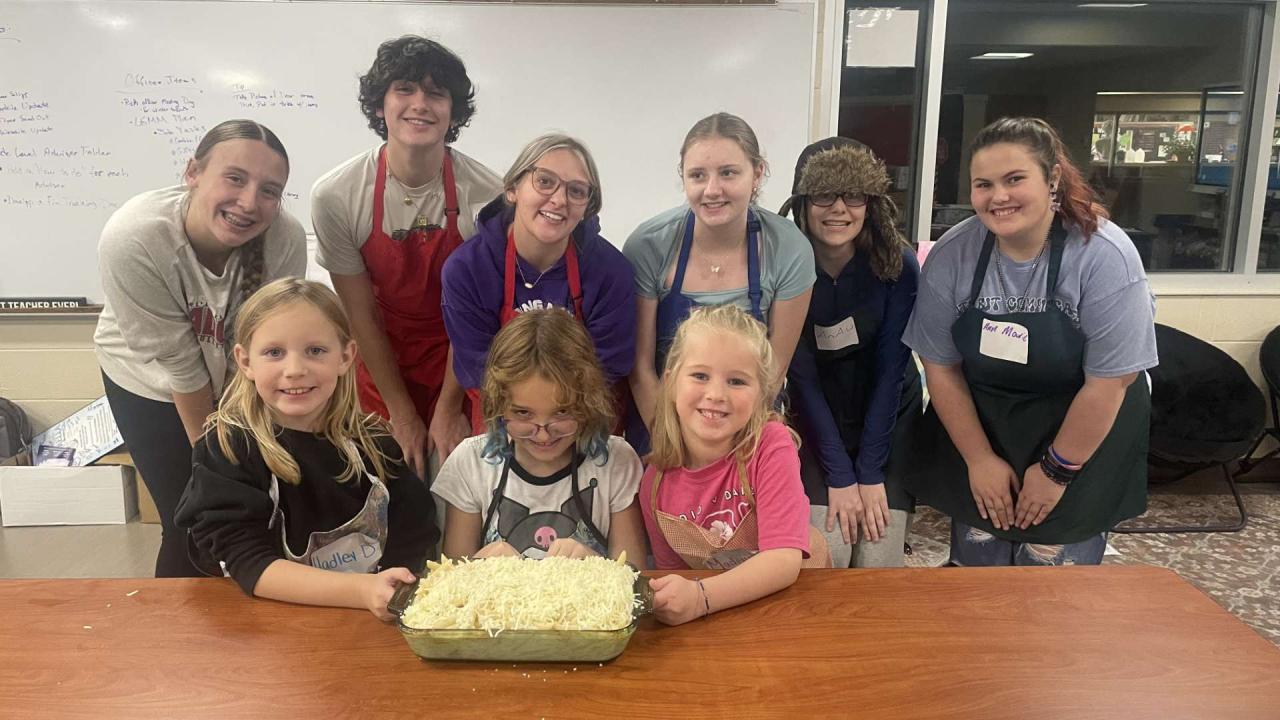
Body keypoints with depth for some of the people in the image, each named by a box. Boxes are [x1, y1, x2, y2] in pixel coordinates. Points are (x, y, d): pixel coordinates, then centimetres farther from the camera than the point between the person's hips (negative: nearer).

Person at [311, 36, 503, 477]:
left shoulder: (485, 195, -21)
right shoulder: (335, 196, -18)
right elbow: (361, 314, -10)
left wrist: (449, 408, -8)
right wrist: (401, 413, -7)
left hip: (460, 359, 0)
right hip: (382, 357, 1)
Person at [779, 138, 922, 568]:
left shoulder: (898, 264, -15)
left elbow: (890, 369, -12)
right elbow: (801, 376, -14)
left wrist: (871, 472, -14)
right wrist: (840, 476, -16)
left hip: (889, 417, 1)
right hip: (816, 421, 0)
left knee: (878, 560, -9)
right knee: (825, 552, -14)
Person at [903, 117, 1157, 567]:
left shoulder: (1106, 256, -20)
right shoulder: (951, 255, -13)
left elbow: (1109, 382, -17)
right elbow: (941, 366, -7)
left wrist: (1056, 471, -11)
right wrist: (979, 459, -6)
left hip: (1084, 436, -2)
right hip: (978, 423, 2)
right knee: (975, 565, 13)